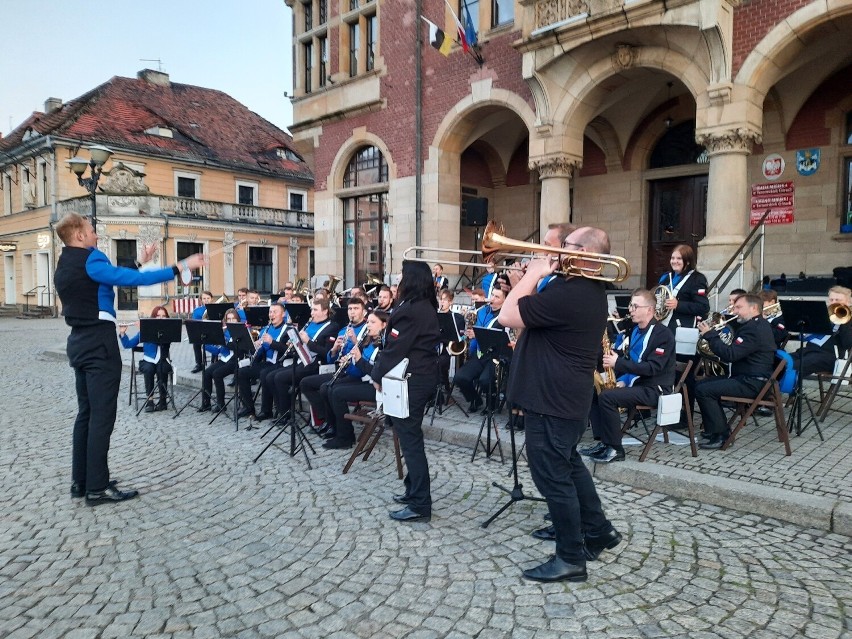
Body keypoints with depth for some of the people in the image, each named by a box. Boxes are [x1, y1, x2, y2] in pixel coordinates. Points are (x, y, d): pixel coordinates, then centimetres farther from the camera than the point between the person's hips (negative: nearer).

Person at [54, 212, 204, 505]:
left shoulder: (65, 267, 16)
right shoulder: (89, 261, -14)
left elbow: (112, 277, 23)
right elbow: (132, 279, -26)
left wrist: (139, 262, 21)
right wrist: (179, 268, -27)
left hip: (80, 342, 10)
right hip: (99, 342, -10)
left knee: (86, 412, 14)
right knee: (102, 415, -6)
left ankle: (81, 481, 20)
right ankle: (97, 487, -2)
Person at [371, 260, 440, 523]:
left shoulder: (409, 310, -19)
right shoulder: (427, 307, 11)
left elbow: (395, 348, -19)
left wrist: (378, 375, -5)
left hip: (411, 380, -10)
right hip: (424, 375, 10)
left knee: (409, 437, -5)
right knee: (410, 435, 18)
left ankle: (419, 505, 0)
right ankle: (414, 490, 28)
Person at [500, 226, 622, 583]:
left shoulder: (568, 293, -25)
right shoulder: (590, 290, 9)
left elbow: (507, 317, -24)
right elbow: (536, 316, 15)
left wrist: (533, 275, -15)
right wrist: (523, 285, 1)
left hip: (552, 400, -11)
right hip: (568, 396, 11)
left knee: (553, 477, 2)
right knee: (568, 465, 25)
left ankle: (571, 559, 16)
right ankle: (598, 532, 39)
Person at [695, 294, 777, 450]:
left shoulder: (754, 328, -18)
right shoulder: (757, 325, 17)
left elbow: (730, 355, -25)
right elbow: (734, 353, 17)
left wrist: (709, 334, -16)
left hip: (751, 384, -11)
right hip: (746, 378, 11)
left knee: (703, 390, -19)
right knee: (703, 383, 13)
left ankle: (719, 435, -9)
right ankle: (720, 429, 16)